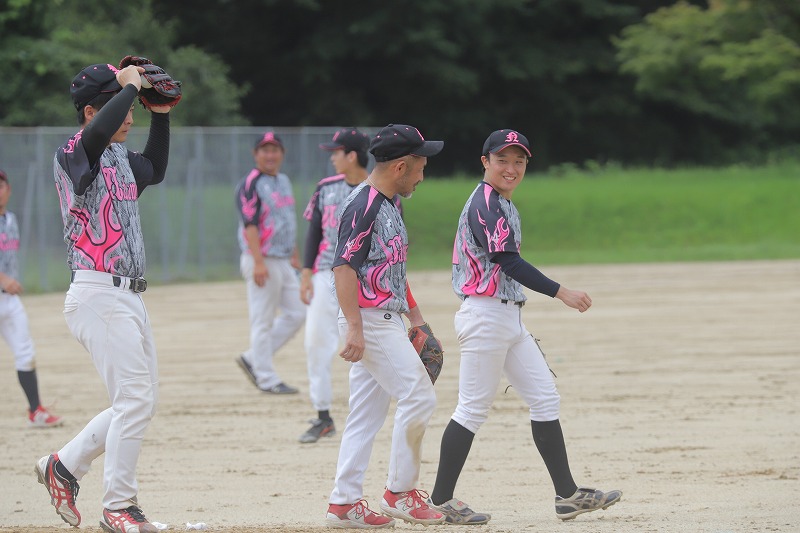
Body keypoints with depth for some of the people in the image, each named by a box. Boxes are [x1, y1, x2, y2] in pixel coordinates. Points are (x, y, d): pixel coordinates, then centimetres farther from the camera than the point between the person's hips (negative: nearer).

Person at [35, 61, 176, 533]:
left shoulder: (120, 156, 15)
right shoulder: (73, 154, -12)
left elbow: (154, 170, 34)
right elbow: (99, 130, -34)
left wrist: (161, 115, 22)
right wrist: (130, 84, -20)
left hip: (130, 298, 9)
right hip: (99, 295, -9)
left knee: (142, 402, 14)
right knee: (135, 400, -12)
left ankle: (65, 466, 25)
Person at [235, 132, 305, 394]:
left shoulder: (283, 181, 16)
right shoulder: (250, 184, -11)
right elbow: (249, 224, -18)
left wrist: (295, 255, 23)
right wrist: (259, 262, -25)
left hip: (283, 262, 9)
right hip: (262, 260, -9)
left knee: (296, 314, 9)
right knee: (263, 321, -4)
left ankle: (253, 359, 17)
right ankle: (267, 379, 1)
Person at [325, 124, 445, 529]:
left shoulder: (388, 206, 16)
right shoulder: (363, 206, -15)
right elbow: (344, 268, -22)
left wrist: (415, 317, 24)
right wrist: (355, 329, -28)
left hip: (386, 321, 10)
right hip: (370, 321, -10)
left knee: (367, 415, 8)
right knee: (418, 396, -10)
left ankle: (344, 503, 10)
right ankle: (400, 492, -2)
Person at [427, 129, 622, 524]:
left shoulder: (503, 204, 17)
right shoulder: (485, 203, -14)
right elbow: (507, 261, -23)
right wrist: (560, 293, -26)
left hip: (509, 317, 10)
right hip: (485, 314, -10)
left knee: (545, 399, 6)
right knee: (473, 409, -5)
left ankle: (567, 495, 7)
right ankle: (441, 501, 2)